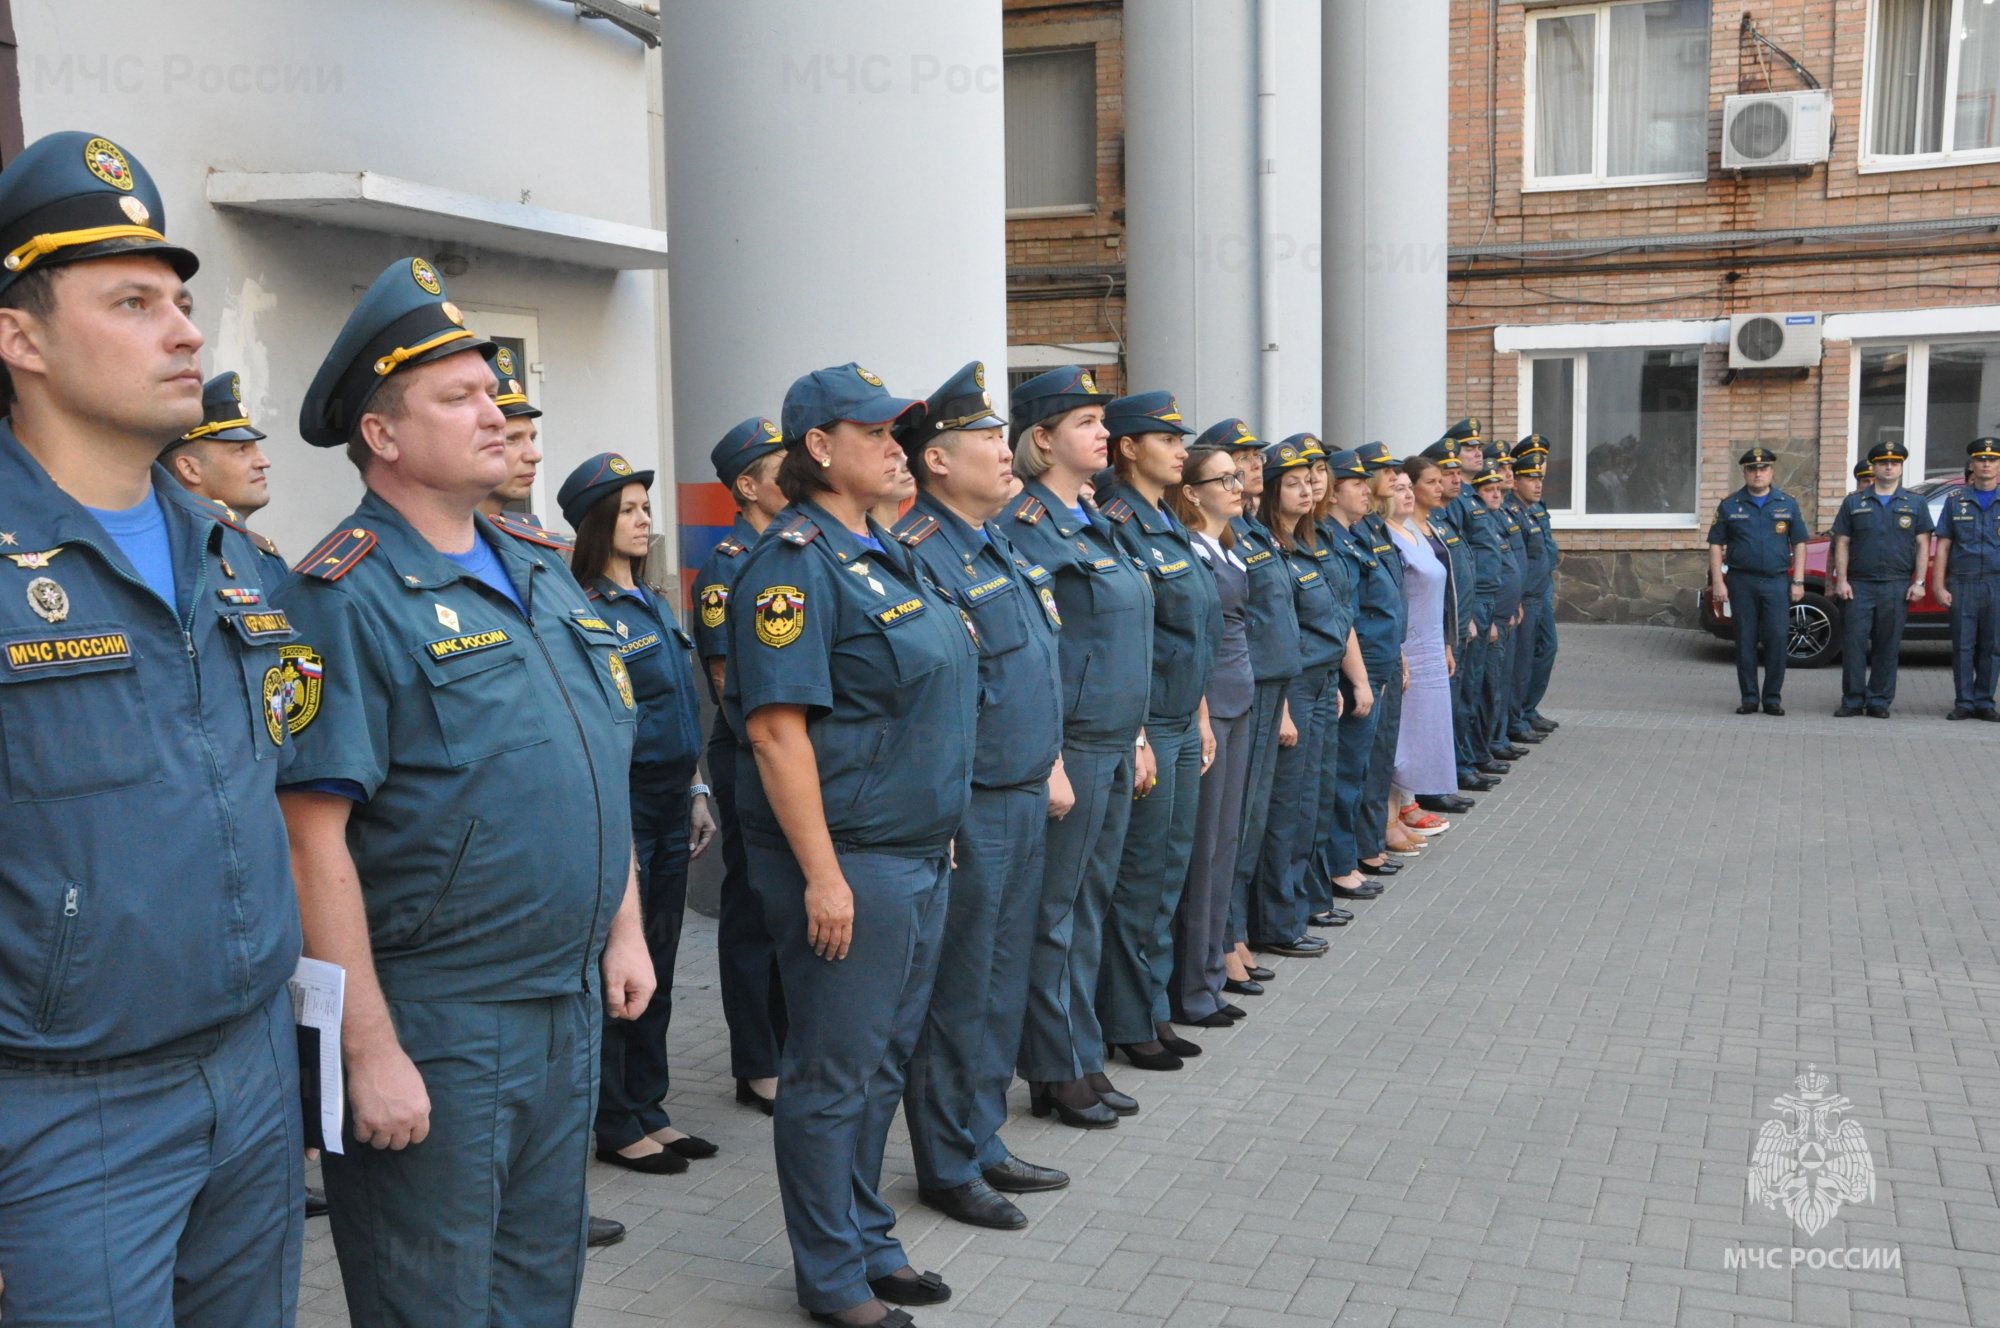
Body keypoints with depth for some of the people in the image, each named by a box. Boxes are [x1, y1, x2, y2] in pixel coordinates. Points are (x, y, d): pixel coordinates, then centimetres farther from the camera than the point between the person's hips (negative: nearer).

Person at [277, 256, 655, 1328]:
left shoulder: (542, 570, 10)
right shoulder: (344, 599, -15)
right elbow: (313, 835, -20)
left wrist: (624, 929, 13)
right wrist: (369, 1050, -20)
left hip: (570, 1003, 8)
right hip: (432, 1026, -7)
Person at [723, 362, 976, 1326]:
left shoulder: (882, 553, 14)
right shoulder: (795, 561, -15)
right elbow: (776, 728, -21)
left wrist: (938, 839, 20)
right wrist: (821, 875, -23)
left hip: (918, 852, 9)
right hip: (847, 857, -9)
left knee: (882, 1062, 19)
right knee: (834, 1073, 5)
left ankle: (870, 1244, 34)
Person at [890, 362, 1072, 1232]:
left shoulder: (1001, 544, 13)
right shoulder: (919, 555, -17)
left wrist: (1052, 766, 20)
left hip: (1025, 800, 9)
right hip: (964, 809, -9)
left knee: (1003, 985, 17)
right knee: (957, 994, 4)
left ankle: (983, 1142, 31)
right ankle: (947, 1168, 18)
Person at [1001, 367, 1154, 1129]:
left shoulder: (1092, 521, 15)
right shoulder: (1028, 524, -13)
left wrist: (1136, 736, 17)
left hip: (1113, 747, 9)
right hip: (1067, 747, -9)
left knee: (1088, 908, 15)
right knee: (1054, 912, 2)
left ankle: (1081, 1062, 26)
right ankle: (1055, 1074, 14)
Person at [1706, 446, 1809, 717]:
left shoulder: (1788, 504, 9)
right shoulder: (1729, 506, 6)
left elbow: (1799, 544, 10)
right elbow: (1716, 545, 5)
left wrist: (1799, 582, 2)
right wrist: (1717, 582, -4)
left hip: (1776, 582, 0)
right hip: (1741, 582, 0)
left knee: (1777, 640, -4)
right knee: (1745, 642, 3)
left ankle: (1773, 698, 6)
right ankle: (1749, 698, 10)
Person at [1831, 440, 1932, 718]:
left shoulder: (1916, 505, 10)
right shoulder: (1853, 503, 9)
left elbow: (1923, 546, 7)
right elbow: (1842, 543, 7)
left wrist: (1919, 582, -2)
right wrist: (1841, 580, -3)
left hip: (1897, 586, 0)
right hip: (1859, 585, 0)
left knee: (1887, 647, 2)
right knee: (1853, 643, -4)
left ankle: (1879, 702, 9)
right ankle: (1852, 701, 3)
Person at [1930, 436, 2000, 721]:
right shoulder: (1955, 501, 9)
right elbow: (1942, 546, 7)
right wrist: (1939, 586, 0)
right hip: (1962, 584, 0)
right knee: (1963, 646, 2)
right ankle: (1963, 703, 9)